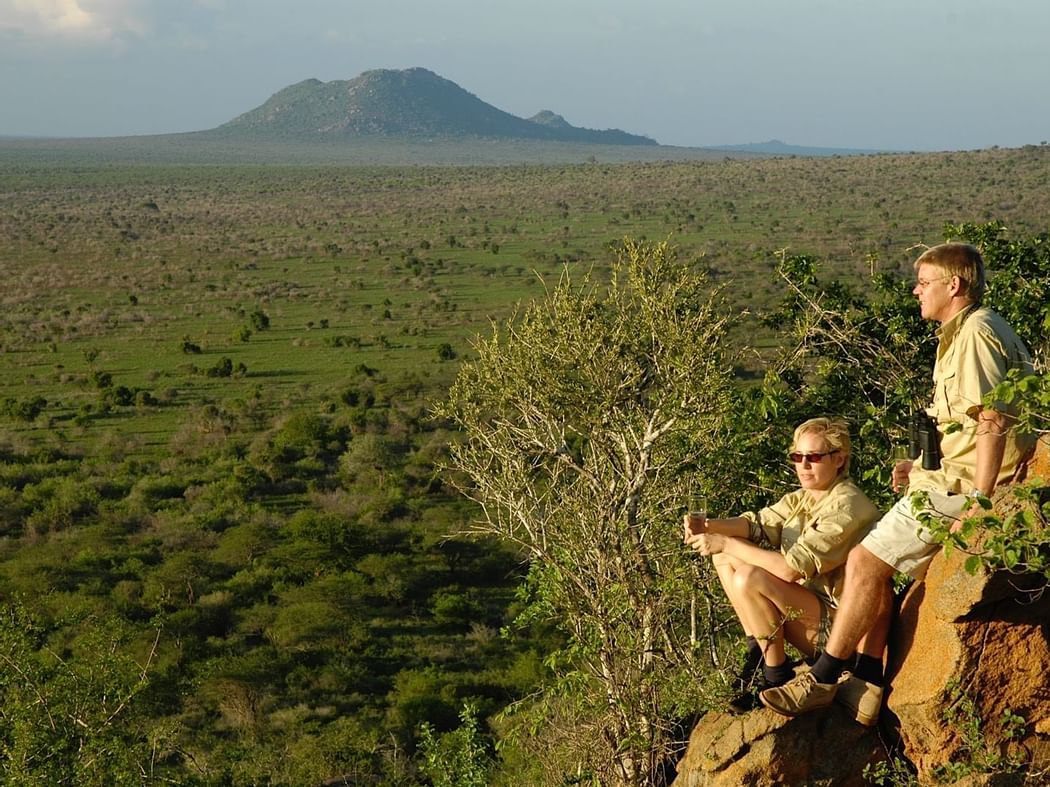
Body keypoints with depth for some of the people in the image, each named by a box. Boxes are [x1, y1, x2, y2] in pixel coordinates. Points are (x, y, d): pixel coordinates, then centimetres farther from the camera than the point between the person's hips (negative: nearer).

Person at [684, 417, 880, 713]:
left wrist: (726, 543, -25)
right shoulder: (801, 499, 9)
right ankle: (758, 652, 3)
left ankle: (777, 675, -11)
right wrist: (708, 526, -21)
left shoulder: (846, 506, -21)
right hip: (807, 604, 9)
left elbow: (795, 567, -28)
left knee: (748, 578, -27)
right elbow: (757, 524, -1)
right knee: (725, 555, 3)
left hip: (838, 621, -9)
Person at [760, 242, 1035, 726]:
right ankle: (867, 686, 7)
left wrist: (977, 503, -26)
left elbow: (994, 422, -23)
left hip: (959, 486, -11)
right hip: (952, 478, 11)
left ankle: (822, 681, -2)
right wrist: (924, 467, 16)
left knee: (866, 562, -11)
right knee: (877, 567, 7)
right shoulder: (964, 333, 19)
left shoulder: (976, 335, -15)